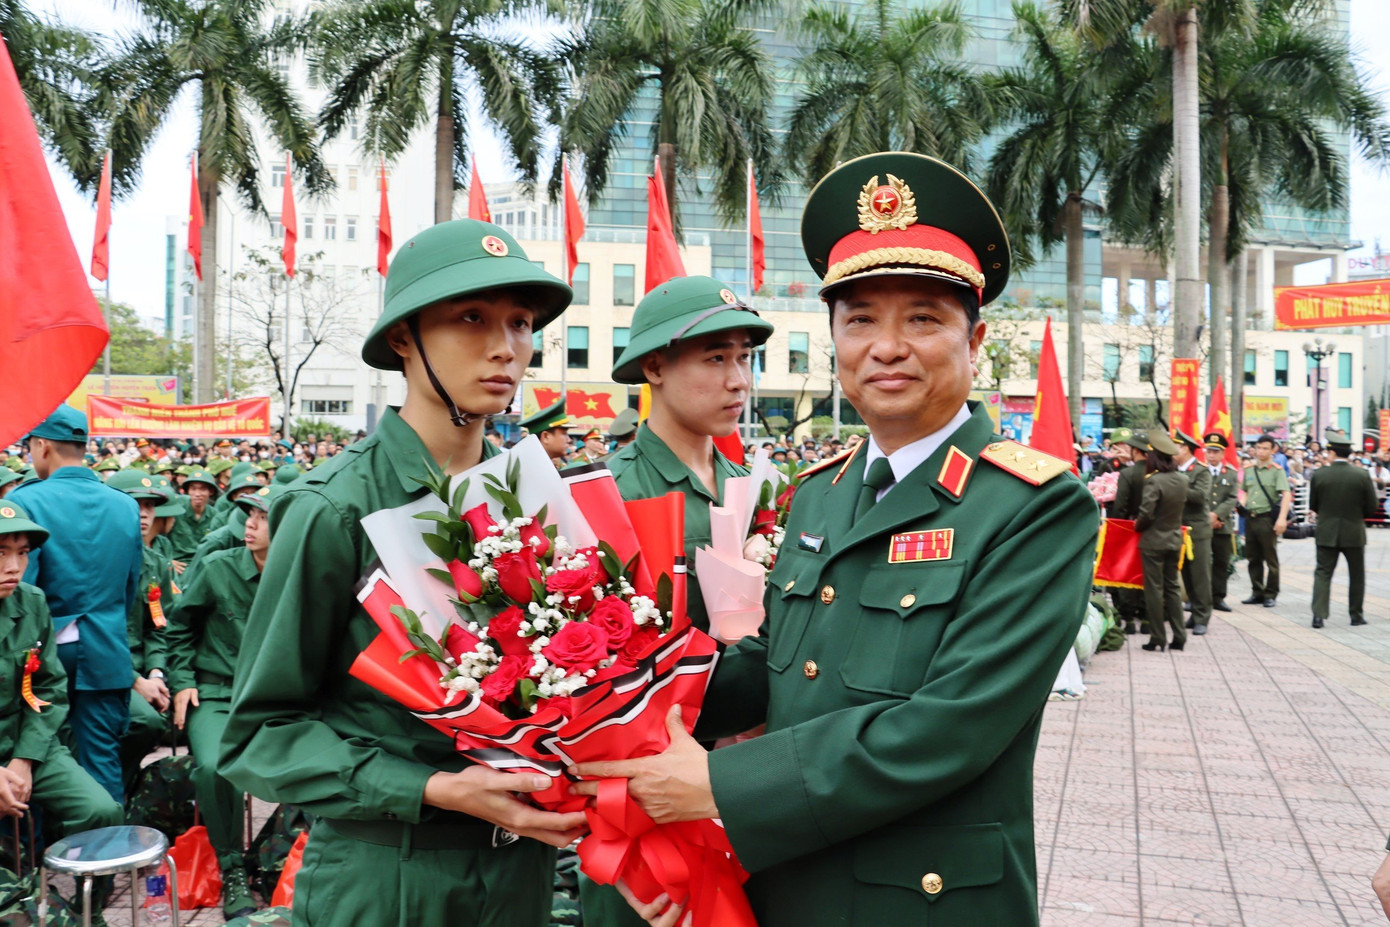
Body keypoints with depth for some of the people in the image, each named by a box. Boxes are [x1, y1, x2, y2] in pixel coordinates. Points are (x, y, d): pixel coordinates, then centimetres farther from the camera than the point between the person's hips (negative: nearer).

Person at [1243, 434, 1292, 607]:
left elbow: (1286, 495, -15)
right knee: (1253, 558, 10)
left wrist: (1282, 518, -26)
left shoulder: (1277, 470, -5)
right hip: (1250, 518, 6)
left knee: (1271, 559, 1)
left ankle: (1271, 595, 9)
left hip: (1267, 518, -5)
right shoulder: (1249, 470, 12)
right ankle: (1257, 593, 19)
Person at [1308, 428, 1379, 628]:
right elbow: (1372, 507, -3)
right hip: (1354, 534, 0)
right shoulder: (1362, 476, -9)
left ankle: (1319, 615, -6)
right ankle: (1356, 614, 23)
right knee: (1357, 575, 15)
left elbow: (1313, 506, 1)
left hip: (1326, 533, 0)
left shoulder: (1319, 475, -9)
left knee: (1323, 573, 4)